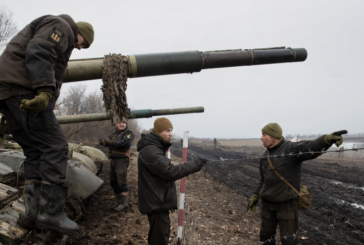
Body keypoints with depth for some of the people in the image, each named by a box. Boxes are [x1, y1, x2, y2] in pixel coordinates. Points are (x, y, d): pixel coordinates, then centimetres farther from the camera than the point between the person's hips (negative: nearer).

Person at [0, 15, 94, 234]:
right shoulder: (60, 26, 1)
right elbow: (38, 53, -17)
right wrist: (45, 90, -28)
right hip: (24, 89, -11)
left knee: (36, 152, 6)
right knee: (54, 147, -13)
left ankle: (33, 212, 2)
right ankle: (51, 213, -14)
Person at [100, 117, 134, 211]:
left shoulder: (128, 133, -4)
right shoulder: (114, 133, 19)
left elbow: (125, 143, -21)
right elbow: (108, 140, 8)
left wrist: (111, 142, -17)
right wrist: (104, 142, -16)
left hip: (122, 159, -8)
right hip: (113, 160, 8)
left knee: (121, 181, -11)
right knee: (113, 182, 10)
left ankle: (124, 203, -3)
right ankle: (119, 202, 20)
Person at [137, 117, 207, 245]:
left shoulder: (155, 147, 12)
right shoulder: (150, 151, -23)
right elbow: (170, 172, -28)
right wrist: (196, 164, -25)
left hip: (158, 200, 11)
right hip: (156, 202, -11)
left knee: (157, 234, 23)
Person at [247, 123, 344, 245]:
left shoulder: (291, 149, -16)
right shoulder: (265, 155, 7)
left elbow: (311, 148, -36)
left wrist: (328, 139, -55)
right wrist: (255, 197, 16)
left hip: (287, 203, -6)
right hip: (268, 203, 6)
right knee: (266, 235, 15)